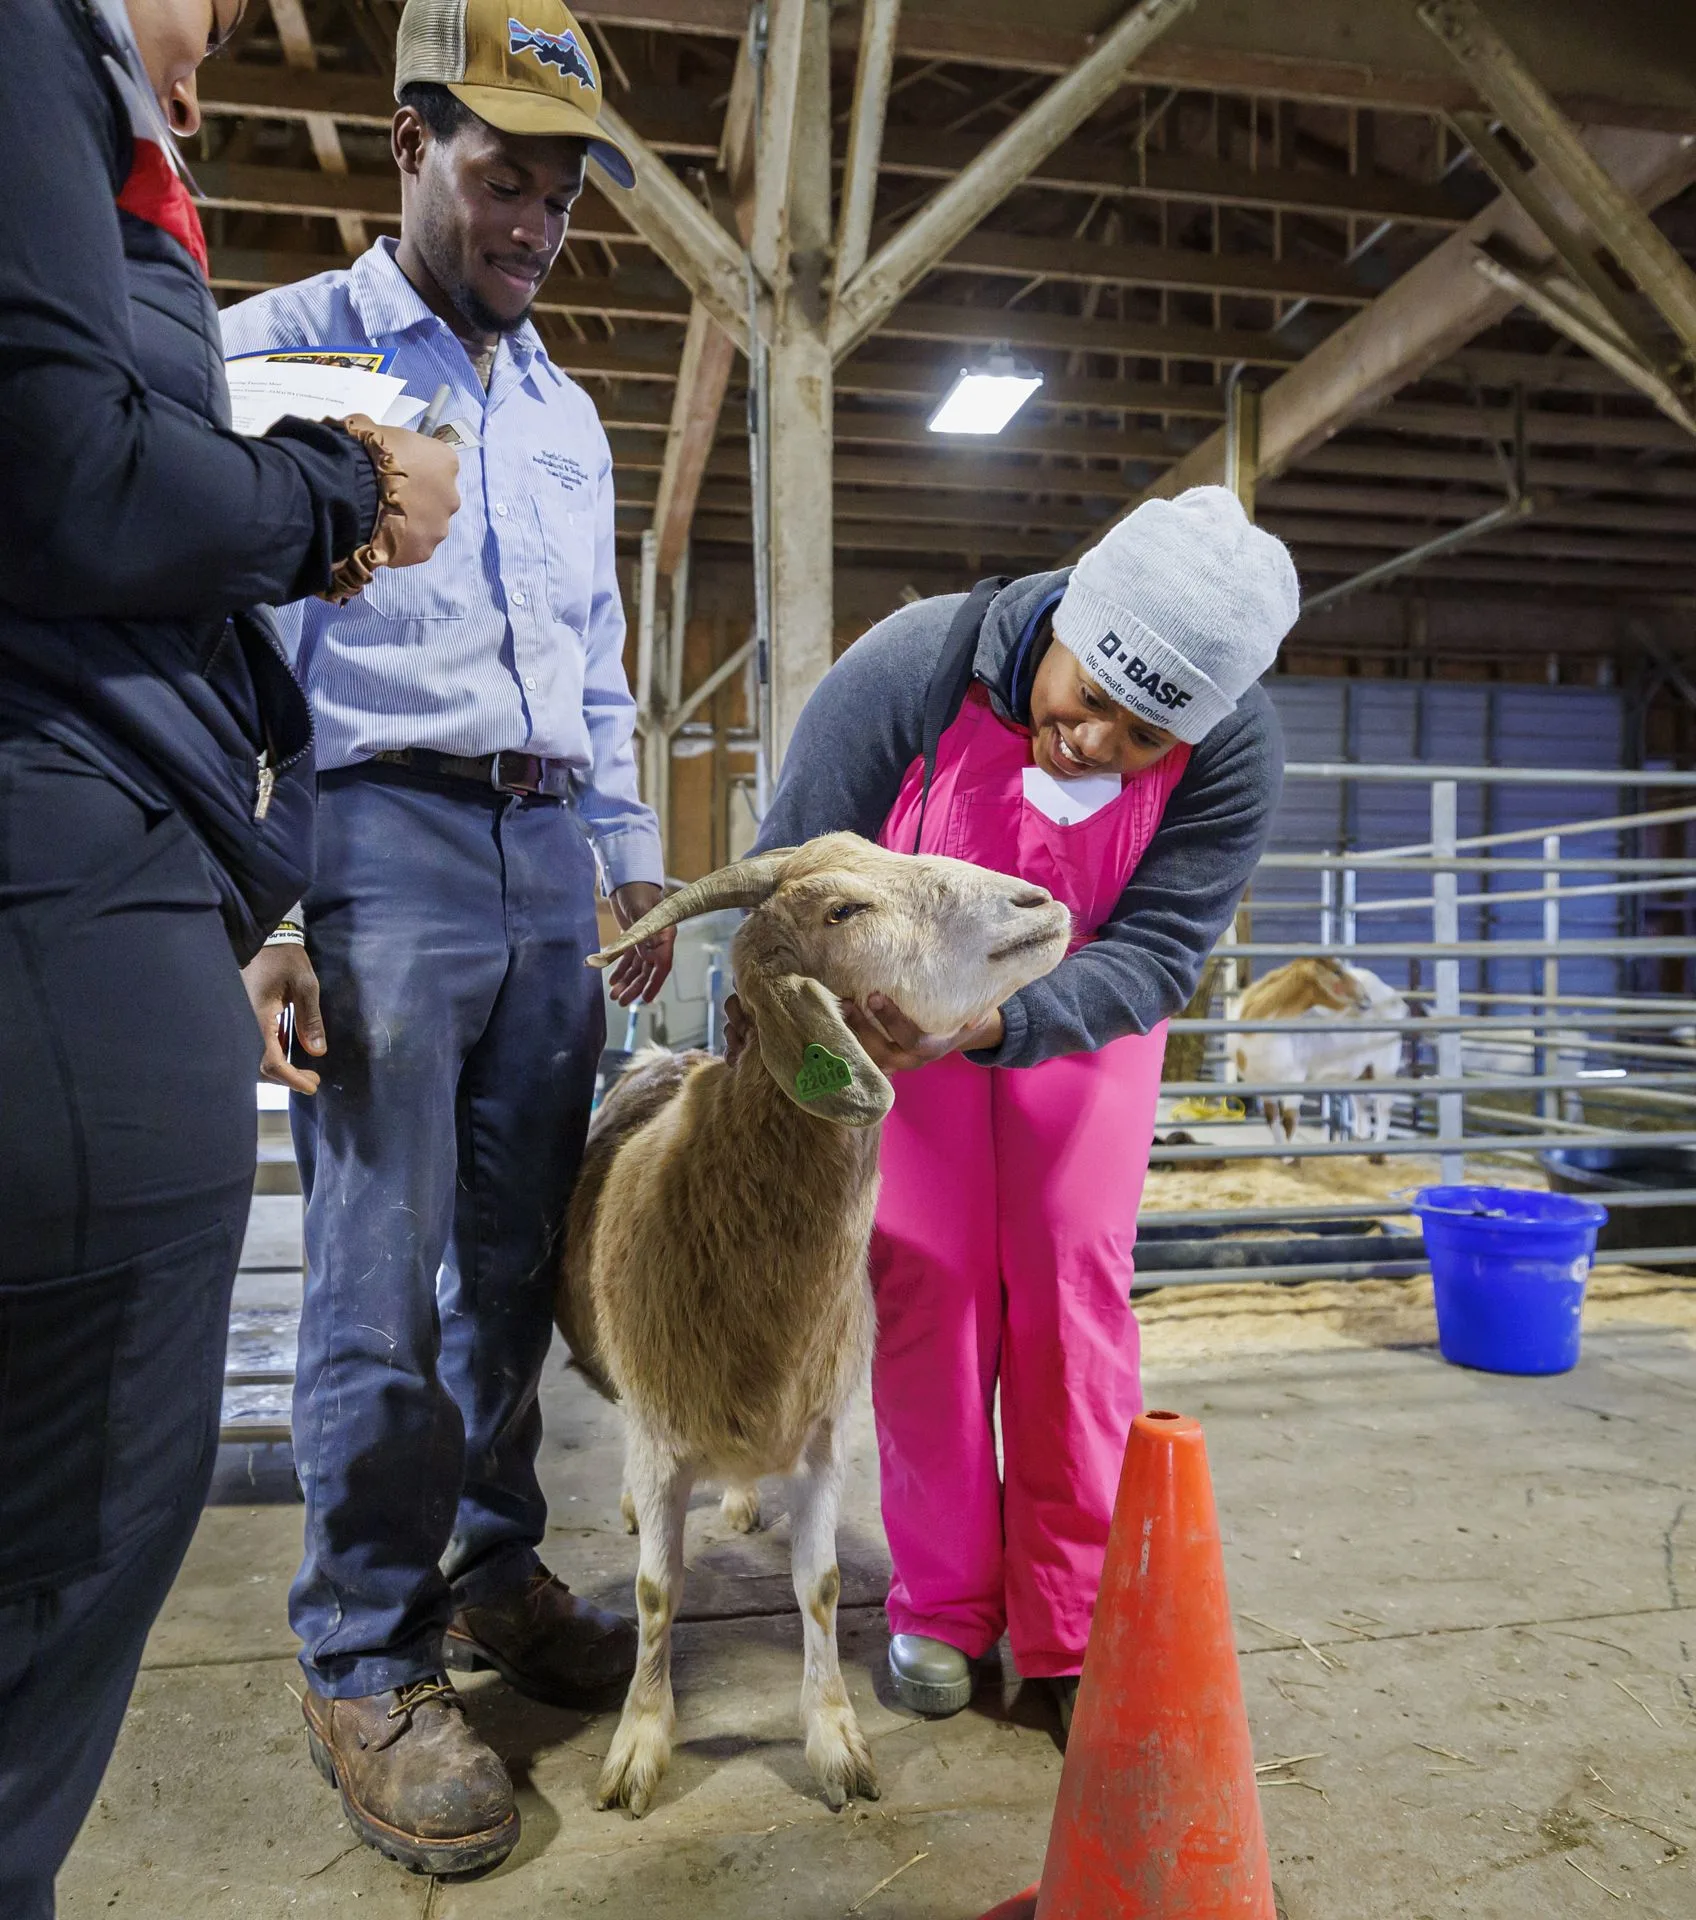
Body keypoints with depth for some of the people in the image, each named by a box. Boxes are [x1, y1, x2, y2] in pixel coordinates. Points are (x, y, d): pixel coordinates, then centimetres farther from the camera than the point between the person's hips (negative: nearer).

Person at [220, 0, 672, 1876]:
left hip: (555, 860, 6)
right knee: (381, 1273, -5)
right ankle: (367, 1665, 11)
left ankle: (494, 1574, 23)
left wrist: (636, 865, 16)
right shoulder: (279, 347, 4)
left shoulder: (568, 414, 22)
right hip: (382, 837, -5)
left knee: (521, 1253, 8)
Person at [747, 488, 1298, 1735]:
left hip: (1085, 1002, 1)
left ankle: (1075, 1631, 12)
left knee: (1077, 1278, -3)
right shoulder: (912, 667, -31)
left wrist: (995, 1019, -44)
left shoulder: (1237, 749, -27)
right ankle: (941, 1608, 15)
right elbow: (794, 879, -22)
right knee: (924, 1273, -3)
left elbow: (1157, 954, -26)